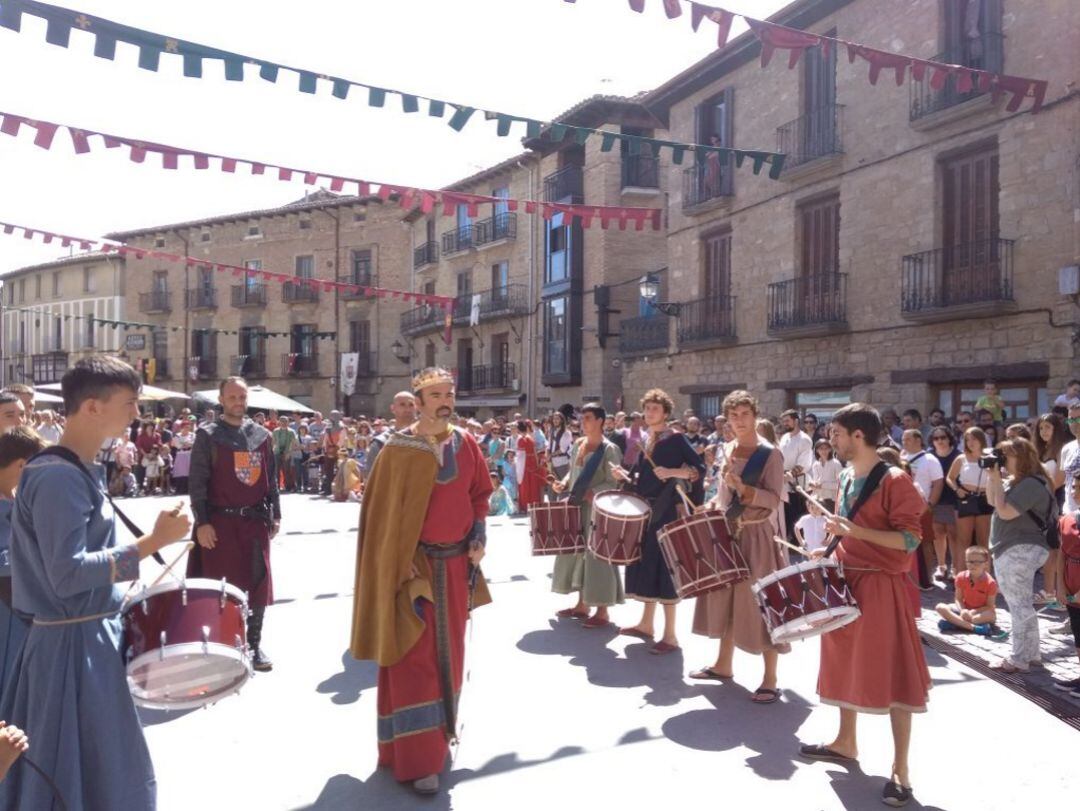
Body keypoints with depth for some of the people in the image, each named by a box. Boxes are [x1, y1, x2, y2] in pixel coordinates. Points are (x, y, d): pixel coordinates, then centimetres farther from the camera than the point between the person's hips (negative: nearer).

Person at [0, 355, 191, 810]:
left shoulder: (78, 470, 8)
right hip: (73, 645, -10)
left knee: (89, 771, 23)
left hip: (87, 637, 10)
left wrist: (120, 601, 16)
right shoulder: (58, 477, -22)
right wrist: (152, 543, -27)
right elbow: (68, 574, -27)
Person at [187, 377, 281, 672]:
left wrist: (275, 515, 8)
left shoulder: (262, 435, 9)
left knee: (258, 583, 8)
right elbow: (197, 482, -6)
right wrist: (202, 522, -12)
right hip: (219, 522, -3)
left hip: (255, 520, 4)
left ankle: (254, 643, 21)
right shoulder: (207, 436, -2)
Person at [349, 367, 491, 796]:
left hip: (456, 562, 5)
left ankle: (438, 733, 33)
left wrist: (478, 539, 0)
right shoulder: (398, 449, -11)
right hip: (413, 563, -5)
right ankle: (416, 759, 7)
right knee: (414, 658, -2)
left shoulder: (466, 444, 2)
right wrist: (400, 563, -15)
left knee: (448, 652, 15)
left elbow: (480, 495, 12)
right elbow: (383, 511, -10)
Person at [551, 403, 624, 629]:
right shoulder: (577, 445, 10)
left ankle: (602, 612, 5)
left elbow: (614, 483, -15)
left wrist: (593, 493, -29)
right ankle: (582, 605, 26)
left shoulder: (609, 449, -11)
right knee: (577, 553, 13)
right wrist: (564, 484, 0)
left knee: (597, 556, -4)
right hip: (577, 507, 8)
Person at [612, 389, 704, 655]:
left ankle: (670, 636, 1)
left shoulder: (676, 439, -9)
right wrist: (624, 475, 0)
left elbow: (700, 468, -18)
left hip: (667, 512, -8)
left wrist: (671, 473, -30)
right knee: (646, 565, 13)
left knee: (663, 568, -6)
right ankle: (646, 624, 26)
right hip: (646, 511, 8)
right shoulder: (648, 442, 14)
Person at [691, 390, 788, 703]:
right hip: (728, 532, 7)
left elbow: (774, 499, -19)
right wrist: (712, 506, 4)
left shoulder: (770, 454, -12)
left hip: (757, 536, -7)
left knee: (760, 604, -2)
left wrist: (743, 488, -31)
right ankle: (724, 663, 30)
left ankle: (770, 680, 8)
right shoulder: (729, 450, 9)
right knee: (726, 599, 15)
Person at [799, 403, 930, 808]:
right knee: (847, 663, 18)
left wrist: (857, 530, -28)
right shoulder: (846, 477, 9)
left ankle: (900, 768, 8)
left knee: (891, 674, -2)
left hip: (880, 585, -8)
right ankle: (846, 741, 34)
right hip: (846, 580, 8)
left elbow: (911, 539, -20)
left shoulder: (894, 481, -16)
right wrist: (830, 550, 6)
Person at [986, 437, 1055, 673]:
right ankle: (1030, 653, 27)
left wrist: (996, 480, -16)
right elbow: (992, 501, 20)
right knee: (1021, 605, 17)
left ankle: (1019, 659, 2)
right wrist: (991, 477, 7)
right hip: (1012, 550, 11)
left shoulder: (1031, 484, -18)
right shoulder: (1017, 482, 15)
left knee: (1019, 605, -4)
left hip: (1020, 550, -11)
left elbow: (1005, 512, -22)